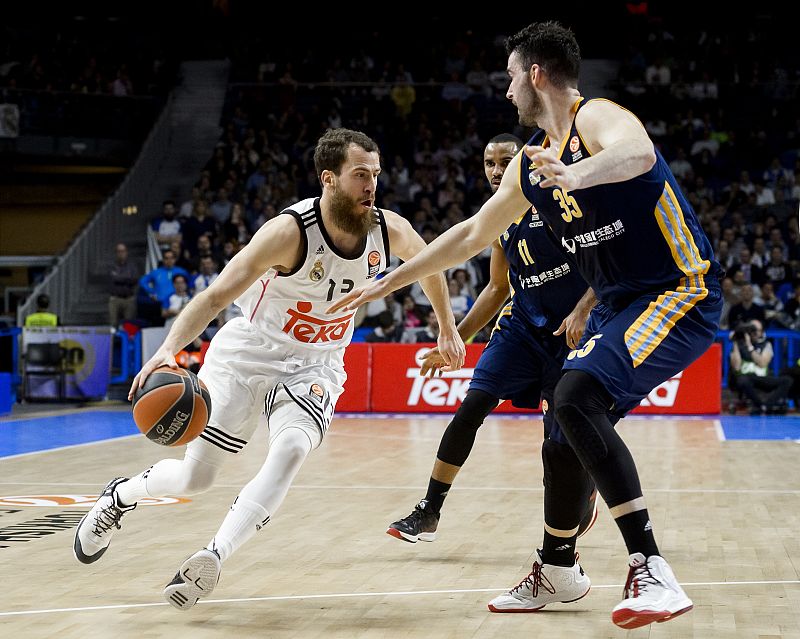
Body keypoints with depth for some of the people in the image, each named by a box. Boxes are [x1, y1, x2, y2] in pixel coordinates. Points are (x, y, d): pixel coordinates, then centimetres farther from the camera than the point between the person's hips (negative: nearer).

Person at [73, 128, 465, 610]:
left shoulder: (390, 231, -12)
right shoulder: (290, 231, -26)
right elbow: (216, 296, -29)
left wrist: (448, 329, 22)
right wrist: (169, 349, -44)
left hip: (316, 365, 3)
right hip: (249, 353, -3)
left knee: (292, 450, -29)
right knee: (195, 475, 3)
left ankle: (214, 557, -33)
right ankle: (120, 495, 35)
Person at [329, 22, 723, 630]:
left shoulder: (596, 117, -15)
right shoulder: (532, 162, 13)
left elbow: (638, 153, -40)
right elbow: (472, 235, 24)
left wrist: (576, 175, -60)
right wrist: (385, 283, 26)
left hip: (681, 292, -9)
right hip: (619, 305, 9)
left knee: (576, 395, -28)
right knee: (570, 434, 11)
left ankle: (652, 572, -30)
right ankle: (554, 571, 32)